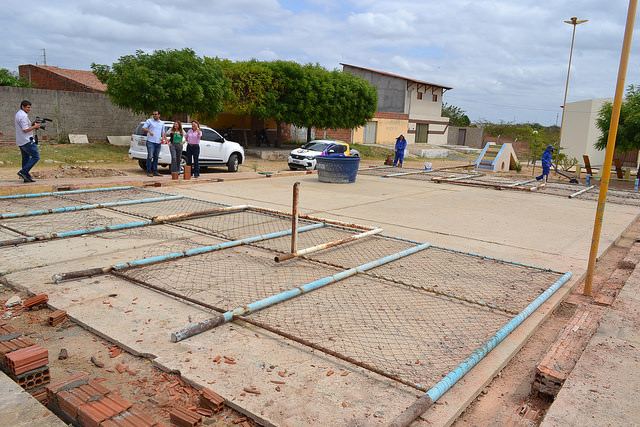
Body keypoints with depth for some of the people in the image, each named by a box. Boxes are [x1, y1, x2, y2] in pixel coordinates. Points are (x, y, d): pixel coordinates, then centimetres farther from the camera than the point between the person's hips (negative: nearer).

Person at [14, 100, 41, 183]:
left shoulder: (18, 114, 17)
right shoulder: (23, 115, -16)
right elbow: (25, 130, -20)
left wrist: (31, 124, 11)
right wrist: (35, 126, -9)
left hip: (20, 142, 10)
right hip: (27, 141, -10)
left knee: (26, 158, 11)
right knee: (36, 156, -7)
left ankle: (26, 177, 11)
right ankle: (23, 172, -11)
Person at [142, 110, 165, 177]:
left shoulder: (162, 123, 16)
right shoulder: (149, 121, 2)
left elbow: (163, 132, 24)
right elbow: (143, 128, -1)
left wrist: (163, 137, 2)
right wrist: (149, 131, -20)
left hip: (158, 143, 5)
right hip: (150, 142, -5)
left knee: (156, 157, 8)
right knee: (150, 156, -8)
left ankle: (155, 171, 13)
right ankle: (149, 171, -5)